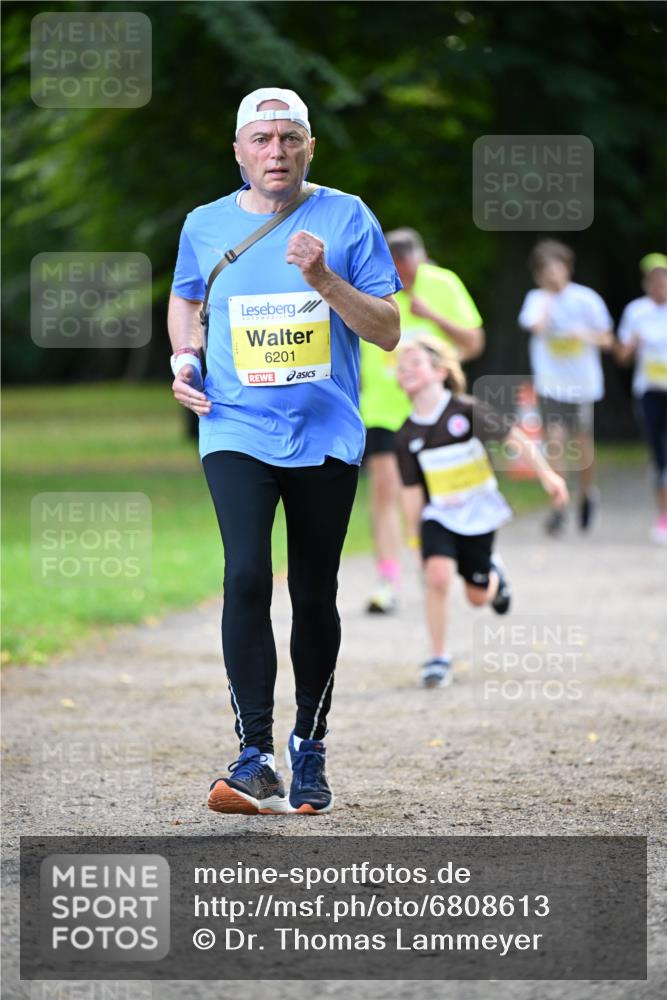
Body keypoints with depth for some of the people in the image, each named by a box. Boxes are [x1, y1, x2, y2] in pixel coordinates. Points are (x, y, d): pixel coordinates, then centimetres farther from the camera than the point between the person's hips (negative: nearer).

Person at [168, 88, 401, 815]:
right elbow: (185, 301, 26)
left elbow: (387, 332, -2)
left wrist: (324, 279, -16)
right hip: (237, 432, 0)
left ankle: (309, 750, 23)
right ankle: (255, 758, -18)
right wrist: (184, 359, 6)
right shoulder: (206, 225, 6)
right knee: (246, 577, -18)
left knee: (314, 595, 6)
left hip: (326, 436, 0)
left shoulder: (345, 218, 0)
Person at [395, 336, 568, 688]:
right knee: (437, 576, -24)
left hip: (479, 513, -1)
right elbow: (412, 491, -1)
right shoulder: (407, 435, -7)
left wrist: (547, 474, -7)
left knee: (478, 596, 7)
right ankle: (438, 657, -10)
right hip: (437, 516, 1)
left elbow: (514, 438, -6)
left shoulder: (467, 411, -14)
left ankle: (494, 574, 45)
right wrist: (416, 540, 2)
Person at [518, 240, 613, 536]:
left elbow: (606, 340, -1)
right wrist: (549, 296, -20)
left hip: (583, 383, 0)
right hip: (550, 382, 0)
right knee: (555, 442, -13)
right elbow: (537, 327, -21)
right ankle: (557, 507, -9)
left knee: (581, 445, 7)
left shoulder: (586, 299, -4)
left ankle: (587, 493, 34)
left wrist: (586, 335, -19)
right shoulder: (537, 299, -2)